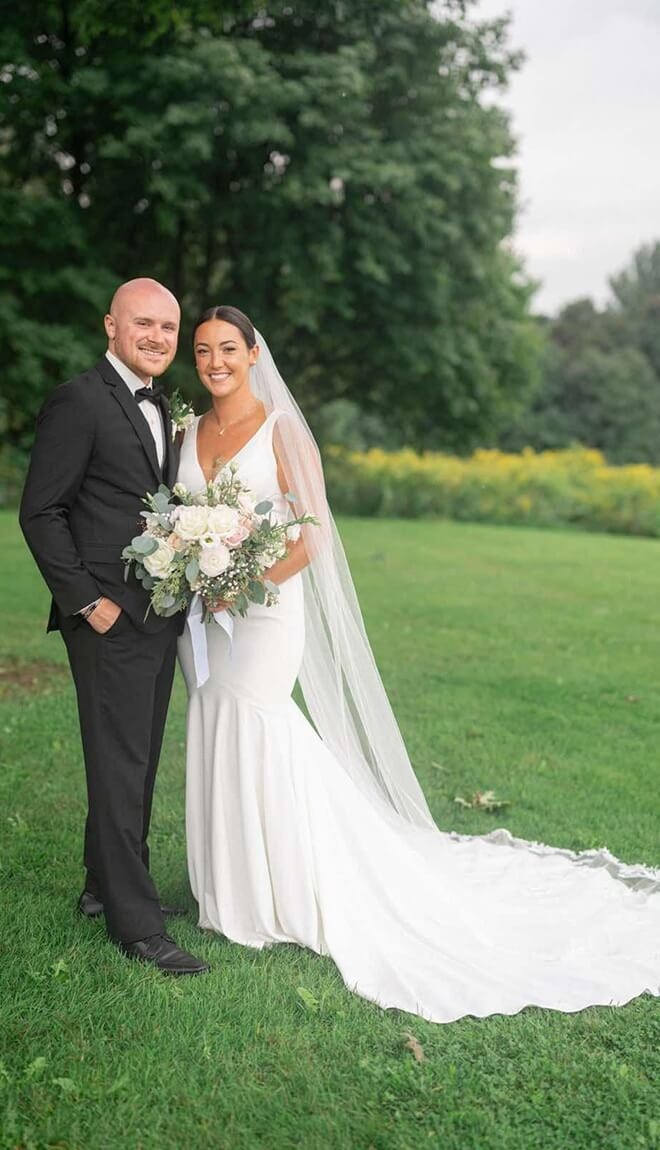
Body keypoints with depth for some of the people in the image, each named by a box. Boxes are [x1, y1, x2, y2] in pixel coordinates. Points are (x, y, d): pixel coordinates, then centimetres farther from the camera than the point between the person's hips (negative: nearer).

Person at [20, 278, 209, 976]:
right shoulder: (78, 402, -12)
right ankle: (135, 923, 8)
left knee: (138, 761, 17)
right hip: (110, 621, -8)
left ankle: (108, 884, 32)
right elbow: (40, 512, -13)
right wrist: (87, 601, -16)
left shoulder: (161, 407, 14)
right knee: (119, 767, -2)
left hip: (158, 618, 9)